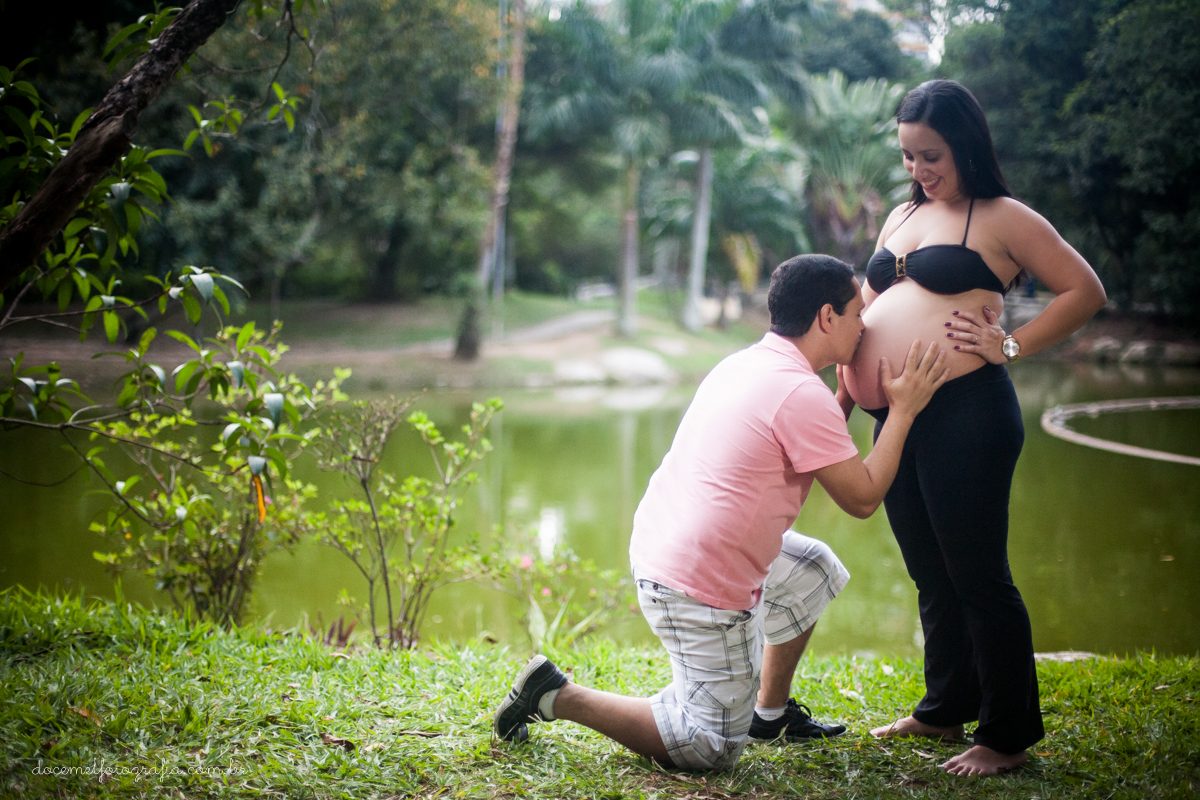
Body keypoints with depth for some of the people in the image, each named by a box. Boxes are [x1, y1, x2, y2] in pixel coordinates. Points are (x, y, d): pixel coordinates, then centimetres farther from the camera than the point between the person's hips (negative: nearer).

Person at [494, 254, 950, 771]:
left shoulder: (744, 364, 9)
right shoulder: (802, 394, -19)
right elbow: (862, 499, -14)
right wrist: (903, 409, -8)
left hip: (658, 547, 10)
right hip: (699, 588, -10)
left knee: (816, 570, 28)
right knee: (713, 749, 2)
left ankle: (770, 711, 37)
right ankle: (556, 695, 1)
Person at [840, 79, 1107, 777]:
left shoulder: (1002, 218, -2)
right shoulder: (902, 218, 19)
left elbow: (1086, 291, -3)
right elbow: (863, 314, 24)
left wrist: (1010, 347, -10)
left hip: (965, 413, -7)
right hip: (896, 419, 8)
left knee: (978, 576, -2)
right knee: (931, 575, 16)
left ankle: (1009, 736, 8)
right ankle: (945, 711, 29)